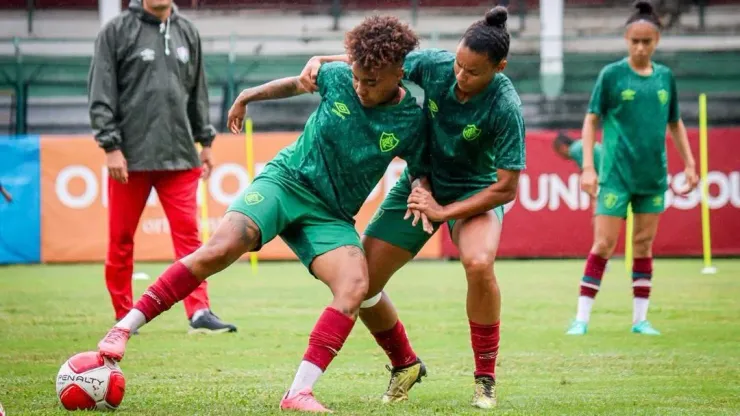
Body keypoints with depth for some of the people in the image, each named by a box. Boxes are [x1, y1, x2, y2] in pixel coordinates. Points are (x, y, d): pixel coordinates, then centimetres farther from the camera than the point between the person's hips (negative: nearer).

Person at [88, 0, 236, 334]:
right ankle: (123, 316, 15)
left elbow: (198, 92, 19)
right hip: (130, 156, -3)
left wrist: (205, 140, 16)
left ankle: (199, 312, -6)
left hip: (179, 156, 3)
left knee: (188, 234, -5)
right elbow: (101, 94, -5)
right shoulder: (117, 31, -1)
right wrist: (111, 146, -11)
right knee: (121, 240, 4)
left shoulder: (187, 33, 12)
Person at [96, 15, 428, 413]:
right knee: (218, 250, -24)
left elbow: (422, 174, 3)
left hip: (330, 215, 1)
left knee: (355, 284, -27)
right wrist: (249, 95, 24)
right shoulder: (338, 78, -8)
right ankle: (125, 328, -16)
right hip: (286, 179, -1)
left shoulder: (411, 122, -10)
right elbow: (299, 83, 14)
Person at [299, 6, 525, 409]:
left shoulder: (505, 107, -28)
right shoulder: (435, 65, -18)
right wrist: (321, 60, -14)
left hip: (476, 191, -4)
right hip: (421, 181, 4)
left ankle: (485, 379, -16)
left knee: (479, 263, -36)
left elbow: (506, 188, -23)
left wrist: (443, 212, -24)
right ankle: (404, 365, 27)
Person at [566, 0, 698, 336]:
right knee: (604, 244, -6)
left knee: (644, 245, 8)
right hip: (616, 173, -4)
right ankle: (582, 318, -2)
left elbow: (675, 123, 16)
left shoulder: (665, 77, 6)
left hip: (653, 175, 4)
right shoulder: (612, 75, -5)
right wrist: (588, 167, -11)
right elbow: (591, 120, -3)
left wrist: (689, 164, 11)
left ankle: (640, 319, 13)